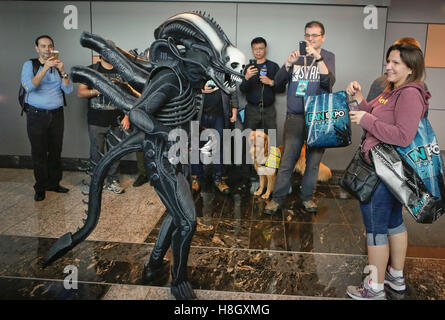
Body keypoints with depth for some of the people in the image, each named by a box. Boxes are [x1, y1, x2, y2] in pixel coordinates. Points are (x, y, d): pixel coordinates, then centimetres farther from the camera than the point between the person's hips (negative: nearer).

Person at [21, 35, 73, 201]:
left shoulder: (58, 65, 10)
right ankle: (40, 188, 12)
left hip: (56, 114, 3)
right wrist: (45, 68, -24)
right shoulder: (29, 65, 1)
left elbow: (68, 89, -1)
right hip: (36, 115, -3)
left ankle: (53, 183, 19)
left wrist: (62, 71, -16)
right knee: (39, 153, 1)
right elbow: (29, 86, -17)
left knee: (55, 151, 6)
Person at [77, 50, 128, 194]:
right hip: (96, 122, -2)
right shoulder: (91, 70, 5)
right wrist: (98, 90, -14)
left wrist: (126, 117, 1)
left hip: (116, 122, 2)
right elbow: (80, 92, 2)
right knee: (96, 154, 3)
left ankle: (113, 181, 21)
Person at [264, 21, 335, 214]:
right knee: (287, 160, 1)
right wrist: (288, 64, -11)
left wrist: (318, 58, -22)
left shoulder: (328, 57, 5)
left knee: (313, 160, 7)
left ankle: (307, 197, 23)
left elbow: (328, 83, -13)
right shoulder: (296, 56, 11)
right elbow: (278, 85, 4)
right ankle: (277, 198, 12)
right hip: (294, 117, 1)